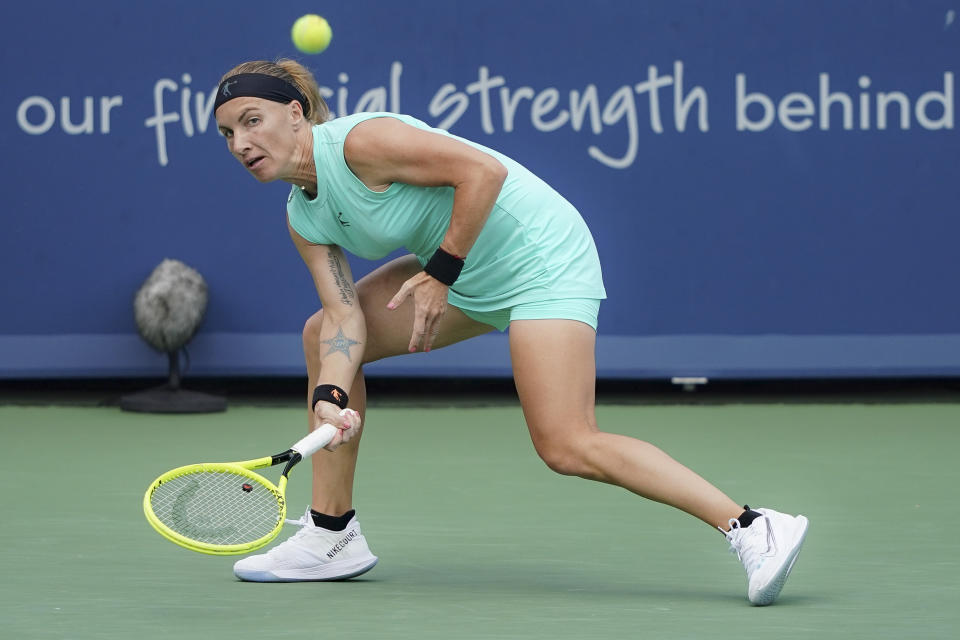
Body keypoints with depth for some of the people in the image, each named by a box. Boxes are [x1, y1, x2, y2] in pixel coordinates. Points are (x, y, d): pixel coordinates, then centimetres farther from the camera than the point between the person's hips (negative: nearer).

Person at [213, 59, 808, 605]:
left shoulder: (359, 140, -22)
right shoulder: (304, 219, 5)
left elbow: (484, 170, -25)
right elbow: (347, 318, -1)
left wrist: (441, 272, -20)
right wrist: (329, 398, -18)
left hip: (540, 255, -10)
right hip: (463, 272, 10)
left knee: (568, 449, -20)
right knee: (322, 334, 8)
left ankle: (753, 528, -20)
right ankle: (333, 534, 16)